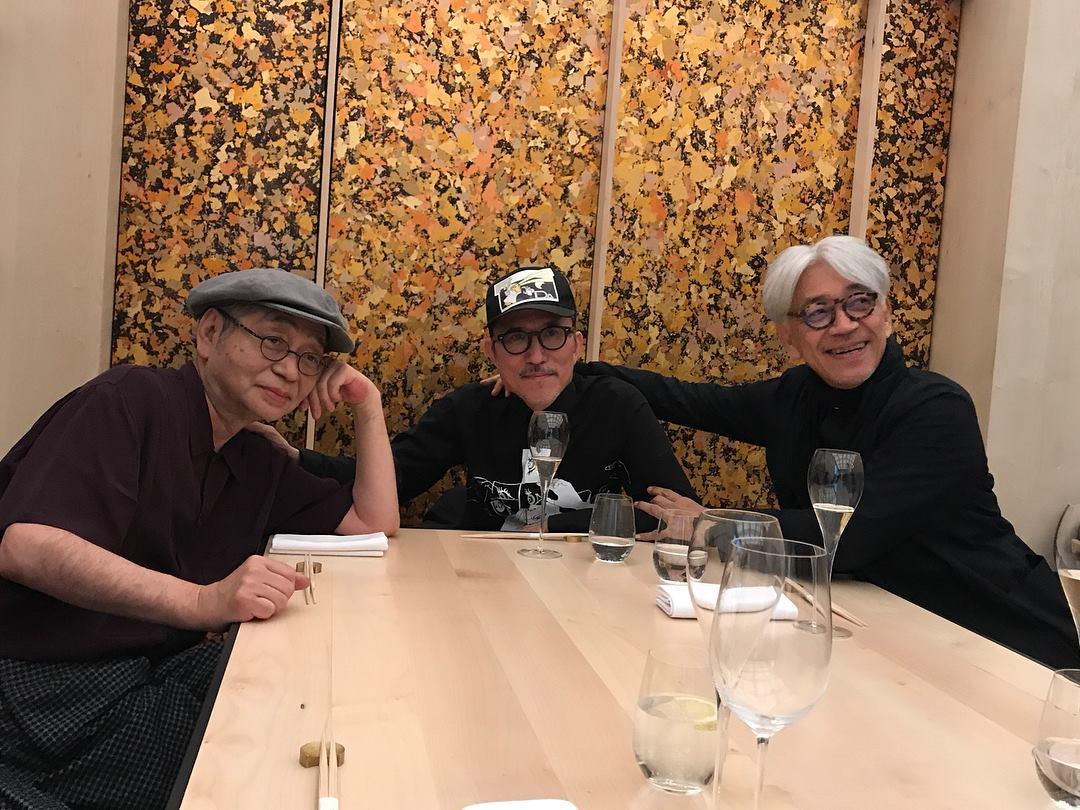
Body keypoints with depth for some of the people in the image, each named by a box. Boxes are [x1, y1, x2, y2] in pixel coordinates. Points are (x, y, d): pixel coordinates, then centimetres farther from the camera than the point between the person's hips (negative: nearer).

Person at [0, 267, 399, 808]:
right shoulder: (132, 400, -11)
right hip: (46, 687, -7)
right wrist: (203, 601, -36)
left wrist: (368, 406, 6)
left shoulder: (258, 465, 14)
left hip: (160, 670, 7)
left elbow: (374, 522, 16)